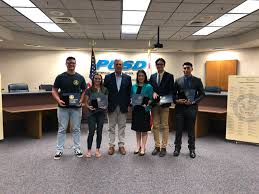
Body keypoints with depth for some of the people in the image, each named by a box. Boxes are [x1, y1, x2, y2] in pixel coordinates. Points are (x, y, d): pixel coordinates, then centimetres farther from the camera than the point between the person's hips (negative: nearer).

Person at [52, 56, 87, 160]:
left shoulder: (80, 77, 3)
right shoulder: (60, 77, -1)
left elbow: (84, 90, 10)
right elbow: (54, 90, 2)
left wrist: (81, 100, -7)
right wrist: (58, 100, -14)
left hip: (76, 107, 1)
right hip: (63, 107, -1)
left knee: (76, 129, 9)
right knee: (62, 129, 7)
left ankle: (77, 148, 22)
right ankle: (59, 150, 18)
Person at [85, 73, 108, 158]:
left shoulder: (105, 90, 7)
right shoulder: (89, 90, 3)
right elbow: (86, 102, 5)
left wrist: (106, 106, -10)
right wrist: (89, 107, -14)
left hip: (101, 113, 2)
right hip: (92, 113, -1)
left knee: (99, 132, 7)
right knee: (91, 132, -3)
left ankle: (98, 150, 19)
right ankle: (89, 150, 13)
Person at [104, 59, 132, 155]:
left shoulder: (127, 78, 5)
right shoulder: (108, 77, 3)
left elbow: (129, 92, 5)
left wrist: (128, 105, -1)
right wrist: (106, 105, -3)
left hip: (123, 107, 1)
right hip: (111, 106, 0)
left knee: (122, 127, 7)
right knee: (111, 127, 7)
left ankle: (121, 145, 17)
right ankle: (111, 145, 16)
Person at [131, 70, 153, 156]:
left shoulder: (149, 86, -3)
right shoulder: (134, 86, 8)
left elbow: (151, 99, -3)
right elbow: (131, 97, 13)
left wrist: (146, 104, -19)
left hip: (145, 110, -4)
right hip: (136, 110, 4)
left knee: (144, 130, 3)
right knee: (137, 129, 12)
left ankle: (143, 148, 12)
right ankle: (138, 146, 24)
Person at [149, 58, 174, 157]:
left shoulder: (169, 76, 2)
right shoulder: (152, 76, 13)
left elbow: (171, 90, -3)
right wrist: (153, 93, -10)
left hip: (164, 104, -3)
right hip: (154, 104, 4)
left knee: (165, 126, 1)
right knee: (155, 126, 8)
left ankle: (163, 147, 11)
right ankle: (157, 146, 20)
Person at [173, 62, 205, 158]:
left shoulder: (197, 80, 3)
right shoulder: (178, 81, 7)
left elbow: (202, 94, 2)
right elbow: (174, 93, 10)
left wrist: (193, 101, -11)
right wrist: (176, 100, -9)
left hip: (191, 108, -1)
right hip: (180, 107, 1)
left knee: (191, 129, 7)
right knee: (178, 129, 6)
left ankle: (192, 149, 21)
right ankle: (177, 148, 20)